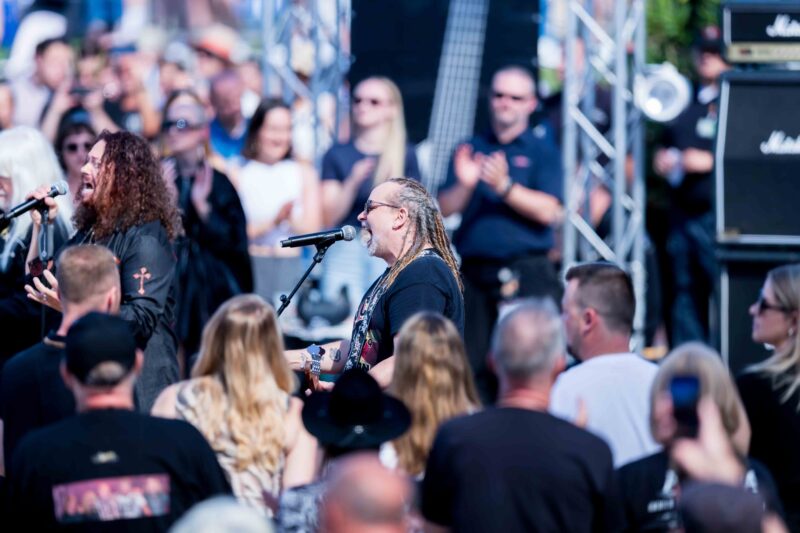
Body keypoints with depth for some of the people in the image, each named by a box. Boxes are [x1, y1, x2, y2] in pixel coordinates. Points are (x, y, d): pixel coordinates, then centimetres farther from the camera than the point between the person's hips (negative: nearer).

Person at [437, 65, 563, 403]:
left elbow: (548, 211, -5)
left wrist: (504, 187, -16)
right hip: (475, 271, 3)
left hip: (526, 274, -3)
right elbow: (444, 208, 8)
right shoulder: (470, 149, 17)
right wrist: (465, 185, -11)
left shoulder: (543, 152, 8)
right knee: (474, 365, 2)